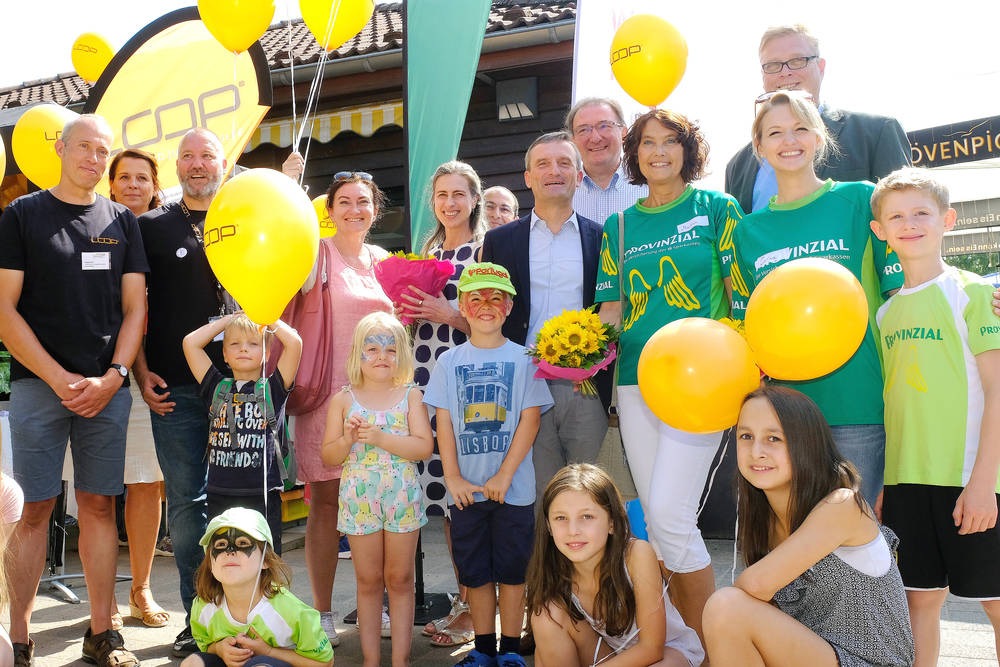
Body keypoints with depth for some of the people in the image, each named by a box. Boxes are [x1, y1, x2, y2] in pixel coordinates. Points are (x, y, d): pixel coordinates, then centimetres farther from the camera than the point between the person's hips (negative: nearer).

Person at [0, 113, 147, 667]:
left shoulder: (121, 221, 12)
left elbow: (135, 307, 8)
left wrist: (112, 378, -5)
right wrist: (60, 380, -10)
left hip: (107, 388, 2)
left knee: (100, 506, 6)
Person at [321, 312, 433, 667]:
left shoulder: (411, 396, -1)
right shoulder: (343, 400, 1)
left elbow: (425, 447, -11)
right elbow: (328, 456, 0)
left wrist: (380, 438, -21)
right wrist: (347, 439, -20)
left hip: (402, 497, 0)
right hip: (359, 499, 1)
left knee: (400, 579, 9)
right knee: (368, 582, 10)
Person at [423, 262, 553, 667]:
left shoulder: (522, 359, -1)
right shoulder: (450, 362, 4)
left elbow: (530, 418, -6)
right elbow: (444, 423, 3)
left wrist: (504, 475, -12)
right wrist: (453, 478, -5)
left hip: (513, 487, -2)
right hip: (467, 488, 2)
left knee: (512, 569, 7)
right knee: (475, 572, 11)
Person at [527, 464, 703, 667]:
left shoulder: (637, 555, -31)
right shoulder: (552, 569, -20)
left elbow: (652, 648, -24)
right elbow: (545, 647, -8)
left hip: (666, 649, -3)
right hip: (607, 650, 4)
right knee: (548, 614, -24)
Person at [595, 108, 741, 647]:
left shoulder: (716, 208, 3)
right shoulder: (620, 225, 14)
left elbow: (741, 293, 0)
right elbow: (612, 307, 12)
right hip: (636, 380, 5)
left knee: (669, 512, -13)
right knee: (656, 518, 9)